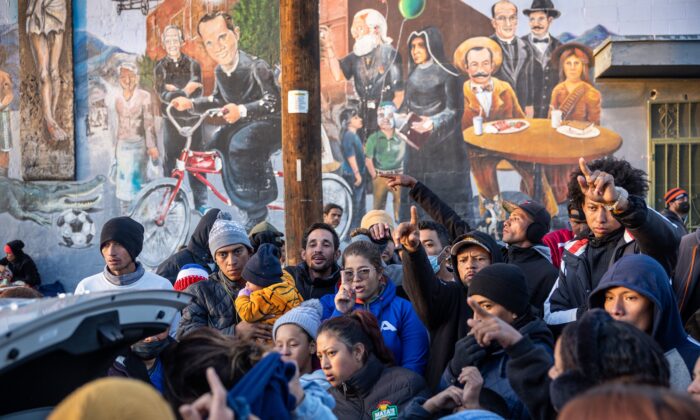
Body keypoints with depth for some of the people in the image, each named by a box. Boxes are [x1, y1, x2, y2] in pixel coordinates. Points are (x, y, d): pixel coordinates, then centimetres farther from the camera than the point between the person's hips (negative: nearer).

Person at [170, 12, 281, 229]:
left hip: (270, 123, -9)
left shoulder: (256, 67, -22)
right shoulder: (220, 71, 1)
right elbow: (217, 100, 18)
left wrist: (242, 110, -46)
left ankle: (257, 212, -24)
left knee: (241, 144, -35)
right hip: (242, 124, 9)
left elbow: (273, 103, -31)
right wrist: (191, 103, 1)